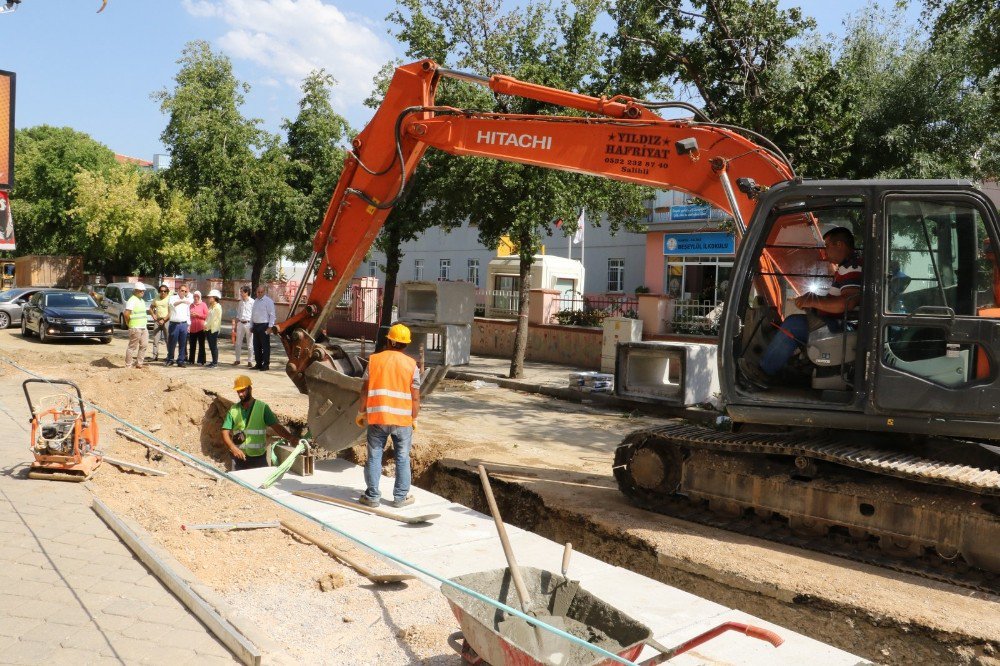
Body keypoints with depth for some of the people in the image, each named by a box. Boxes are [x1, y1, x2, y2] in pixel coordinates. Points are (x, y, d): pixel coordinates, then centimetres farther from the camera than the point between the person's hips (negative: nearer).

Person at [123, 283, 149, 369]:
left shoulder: (142, 300, 17)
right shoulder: (132, 300, -12)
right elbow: (126, 314, -21)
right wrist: (129, 323, -9)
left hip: (143, 327, 9)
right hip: (135, 328, -9)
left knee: (143, 345, 9)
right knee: (132, 347, -3)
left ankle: (139, 363, 17)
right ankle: (128, 365, 3)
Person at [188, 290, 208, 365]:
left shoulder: (203, 305, 1)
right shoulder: (191, 305, 15)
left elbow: (206, 316, -4)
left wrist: (197, 315, -11)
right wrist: (190, 315, 6)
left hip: (200, 328, -5)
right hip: (192, 328, 5)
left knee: (201, 345, -2)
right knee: (192, 345, 8)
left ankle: (201, 361, 0)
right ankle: (191, 360, 15)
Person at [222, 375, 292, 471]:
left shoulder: (262, 407, -1)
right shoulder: (233, 410, 5)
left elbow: (276, 427, -7)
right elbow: (225, 433, 0)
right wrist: (233, 448, -19)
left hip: (259, 458, -2)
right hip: (239, 458, 2)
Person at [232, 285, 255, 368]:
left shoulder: (252, 302, -7)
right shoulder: (240, 302, 11)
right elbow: (237, 314, 18)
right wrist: (235, 325, 15)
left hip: (248, 323, -6)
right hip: (240, 323, 6)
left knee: (250, 344, 1)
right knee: (238, 343, 9)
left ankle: (250, 361, 8)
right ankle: (237, 360, 20)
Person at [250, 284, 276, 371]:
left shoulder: (268, 301, -7)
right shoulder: (256, 301, 16)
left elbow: (272, 315, -11)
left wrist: (270, 327, -16)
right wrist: (251, 326, 17)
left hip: (264, 326, -7)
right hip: (256, 326, 8)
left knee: (265, 346, -2)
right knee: (256, 346, 11)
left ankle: (266, 364, 4)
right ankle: (259, 364, 20)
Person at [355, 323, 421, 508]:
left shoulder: (374, 360, -1)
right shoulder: (411, 364, -3)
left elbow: (365, 390, 0)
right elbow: (415, 397, -2)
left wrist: (361, 413, 11)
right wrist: (414, 418, 10)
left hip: (376, 417, 1)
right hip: (403, 419, 0)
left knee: (374, 457, 10)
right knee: (402, 458, 11)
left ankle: (372, 496, 15)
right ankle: (401, 497, 16)